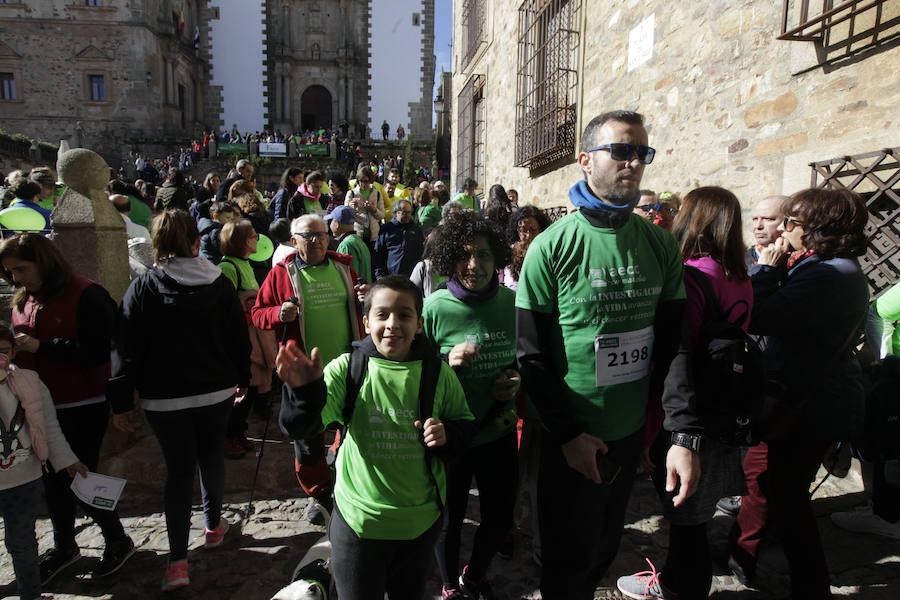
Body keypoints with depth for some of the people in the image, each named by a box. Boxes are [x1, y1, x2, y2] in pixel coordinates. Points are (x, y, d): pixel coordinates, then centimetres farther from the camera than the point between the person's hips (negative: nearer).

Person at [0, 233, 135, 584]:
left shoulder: (86, 295, -16)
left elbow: (98, 351, -22)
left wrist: (40, 346, -23)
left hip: (83, 408, -7)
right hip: (41, 407, 7)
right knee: (53, 480, 16)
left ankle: (118, 541, 22)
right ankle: (63, 548, 36)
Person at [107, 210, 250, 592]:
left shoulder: (143, 288, -10)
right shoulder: (220, 284, -4)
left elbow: (127, 350, -9)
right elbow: (239, 338, 3)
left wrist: (122, 402, -1)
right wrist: (242, 380, 16)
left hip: (165, 399, -2)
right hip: (217, 391, 2)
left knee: (178, 470, 6)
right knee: (212, 457, 20)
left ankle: (178, 559, 5)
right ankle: (214, 525, 37)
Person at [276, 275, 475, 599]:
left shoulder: (438, 373, -5)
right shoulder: (348, 368, -10)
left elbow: (465, 425, 6)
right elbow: (300, 427, -20)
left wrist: (447, 434, -16)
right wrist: (306, 390, -41)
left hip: (422, 521, 3)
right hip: (359, 518, -2)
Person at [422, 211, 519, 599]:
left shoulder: (512, 302, -6)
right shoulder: (435, 308, -18)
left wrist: (516, 379, -10)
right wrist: (448, 363, -27)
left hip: (499, 433, 4)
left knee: (500, 518, 20)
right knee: (451, 520, 17)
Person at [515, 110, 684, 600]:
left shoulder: (660, 245, 0)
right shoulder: (552, 247, -13)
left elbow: (672, 341, 4)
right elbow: (531, 354, -13)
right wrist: (567, 434, -14)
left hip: (632, 433, 4)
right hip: (572, 439, -4)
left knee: (605, 550, 24)